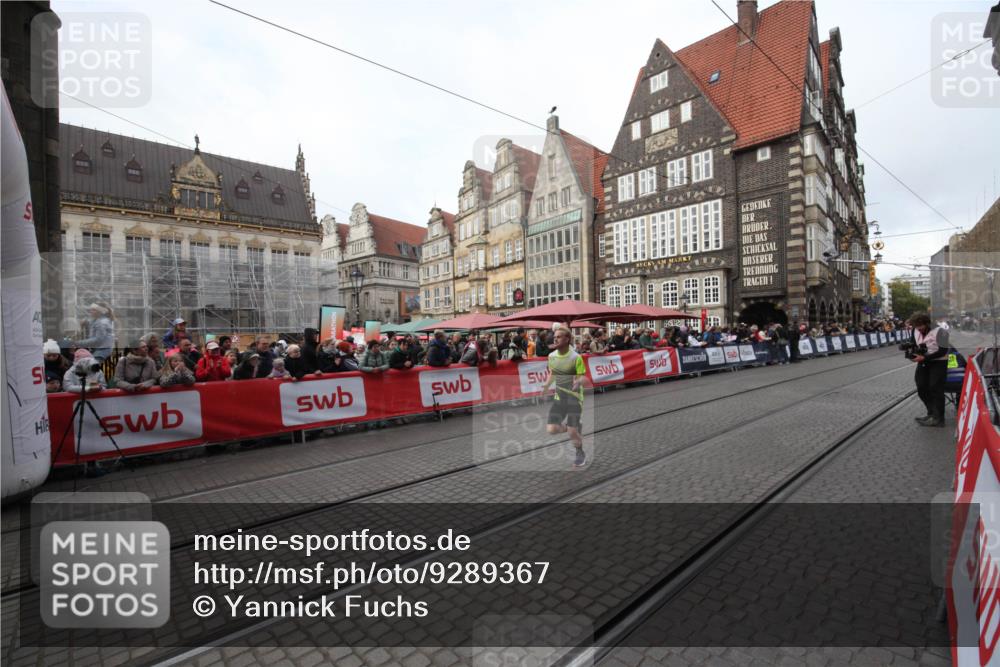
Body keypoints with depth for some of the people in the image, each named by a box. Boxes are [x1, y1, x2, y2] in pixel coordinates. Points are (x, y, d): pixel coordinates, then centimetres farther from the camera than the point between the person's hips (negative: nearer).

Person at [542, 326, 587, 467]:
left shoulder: (576, 357, -15)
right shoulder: (551, 356, 1)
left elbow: (583, 377, -9)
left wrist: (578, 382, -32)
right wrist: (547, 385, -5)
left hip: (574, 397, -5)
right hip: (559, 397, 5)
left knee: (572, 432, -8)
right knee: (551, 429, -7)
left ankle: (580, 453, 25)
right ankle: (572, 428, 27)